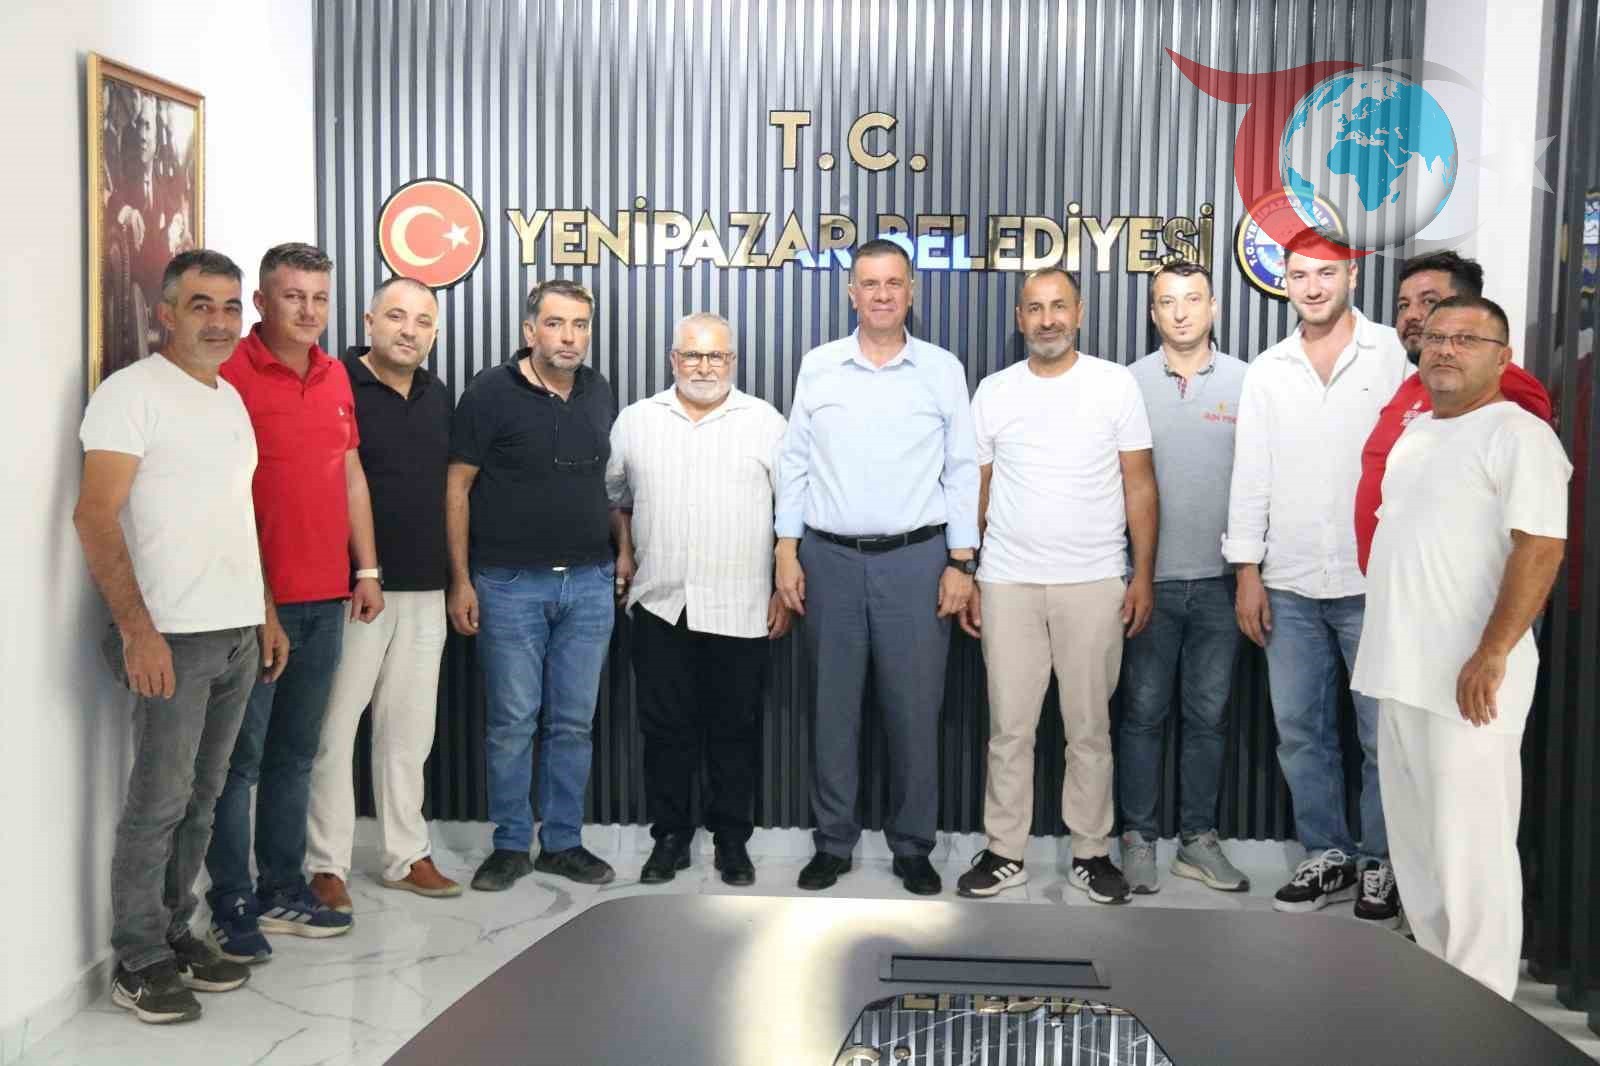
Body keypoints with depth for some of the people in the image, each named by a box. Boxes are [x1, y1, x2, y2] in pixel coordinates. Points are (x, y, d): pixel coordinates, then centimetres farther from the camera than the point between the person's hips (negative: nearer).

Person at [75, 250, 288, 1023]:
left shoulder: (231, 399, 16)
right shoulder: (132, 392, -8)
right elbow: (95, 516, -15)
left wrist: (266, 613, 17)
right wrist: (136, 627, -22)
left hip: (238, 633, 7)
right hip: (174, 635, -7)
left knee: (202, 796, 13)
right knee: (159, 799, -1)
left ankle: (174, 933, 24)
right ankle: (139, 962, 11)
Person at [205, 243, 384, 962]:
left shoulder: (336, 378, 13)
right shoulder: (230, 371, -9)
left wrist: (367, 569, 16)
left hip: (326, 598, 7)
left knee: (295, 753, 14)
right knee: (241, 756, 1)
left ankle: (283, 889, 25)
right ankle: (231, 907, 12)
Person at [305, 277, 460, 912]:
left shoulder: (438, 397, 13)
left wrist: (454, 576, 16)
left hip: (424, 592, 6)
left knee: (409, 728, 13)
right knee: (334, 726, 1)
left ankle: (406, 855, 24)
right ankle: (326, 865, 12)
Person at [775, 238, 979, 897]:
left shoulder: (943, 371, 3)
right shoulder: (818, 367, 6)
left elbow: (962, 472, 3)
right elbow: (795, 464, 7)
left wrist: (961, 564, -2)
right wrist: (787, 554, 2)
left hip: (916, 559, -1)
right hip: (830, 558, 1)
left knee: (914, 711, 3)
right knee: (833, 708, 8)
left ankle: (913, 846, 18)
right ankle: (832, 842, 20)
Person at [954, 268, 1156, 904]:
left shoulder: (1116, 385, 2)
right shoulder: (993, 392, 7)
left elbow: (1139, 486, 2)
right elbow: (975, 490, 9)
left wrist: (1143, 576, -3)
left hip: (1093, 583, -1)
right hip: (1007, 582, 1)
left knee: (1090, 727, 7)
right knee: (1009, 726, 5)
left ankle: (1090, 852, 20)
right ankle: (1005, 852, 17)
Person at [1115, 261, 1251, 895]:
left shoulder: (1246, 383, 3)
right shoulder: (1129, 383, 1)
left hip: (1218, 580, 1)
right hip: (1150, 579, -1)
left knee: (1208, 716, 10)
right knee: (1144, 713, 6)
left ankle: (1198, 840, 21)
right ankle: (1138, 838, 17)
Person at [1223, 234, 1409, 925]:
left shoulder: (1395, 355, -1)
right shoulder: (1267, 371, 9)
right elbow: (1251, 476, 9)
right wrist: (1247, 572, 4)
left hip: (1375, 583, -3)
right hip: (1290, 585, 4)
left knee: (1384, 735, 3)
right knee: (1300, 732, 9)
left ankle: (1382, 866, 18)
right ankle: (1328, 856, 24)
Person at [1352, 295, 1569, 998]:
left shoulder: (1518, 434, -10)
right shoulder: (1414, 434, 16)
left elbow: (1541, 547, -18)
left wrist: (1492, 655, -23)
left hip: (1467, 679, -9)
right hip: (1400, 673, 9)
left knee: (1470, 848, -3)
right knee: (1414, 843, 16)